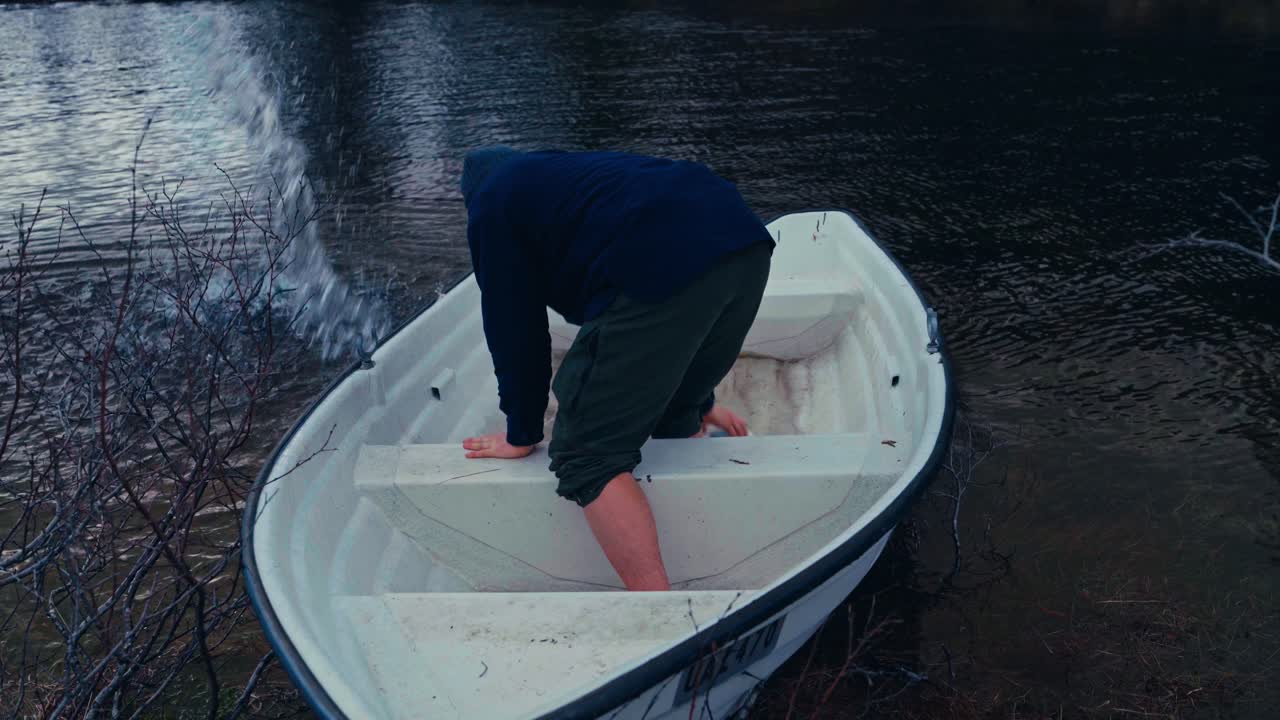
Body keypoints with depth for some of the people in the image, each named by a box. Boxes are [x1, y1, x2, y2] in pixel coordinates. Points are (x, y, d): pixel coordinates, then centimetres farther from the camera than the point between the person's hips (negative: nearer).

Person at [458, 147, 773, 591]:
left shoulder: (492, 205, 20)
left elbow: (515, 329, 14)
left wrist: (521, 436, 26)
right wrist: (700, 401, 51)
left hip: (665, 272, -9)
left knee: (585, 458, -1)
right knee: (676, 420, 28)